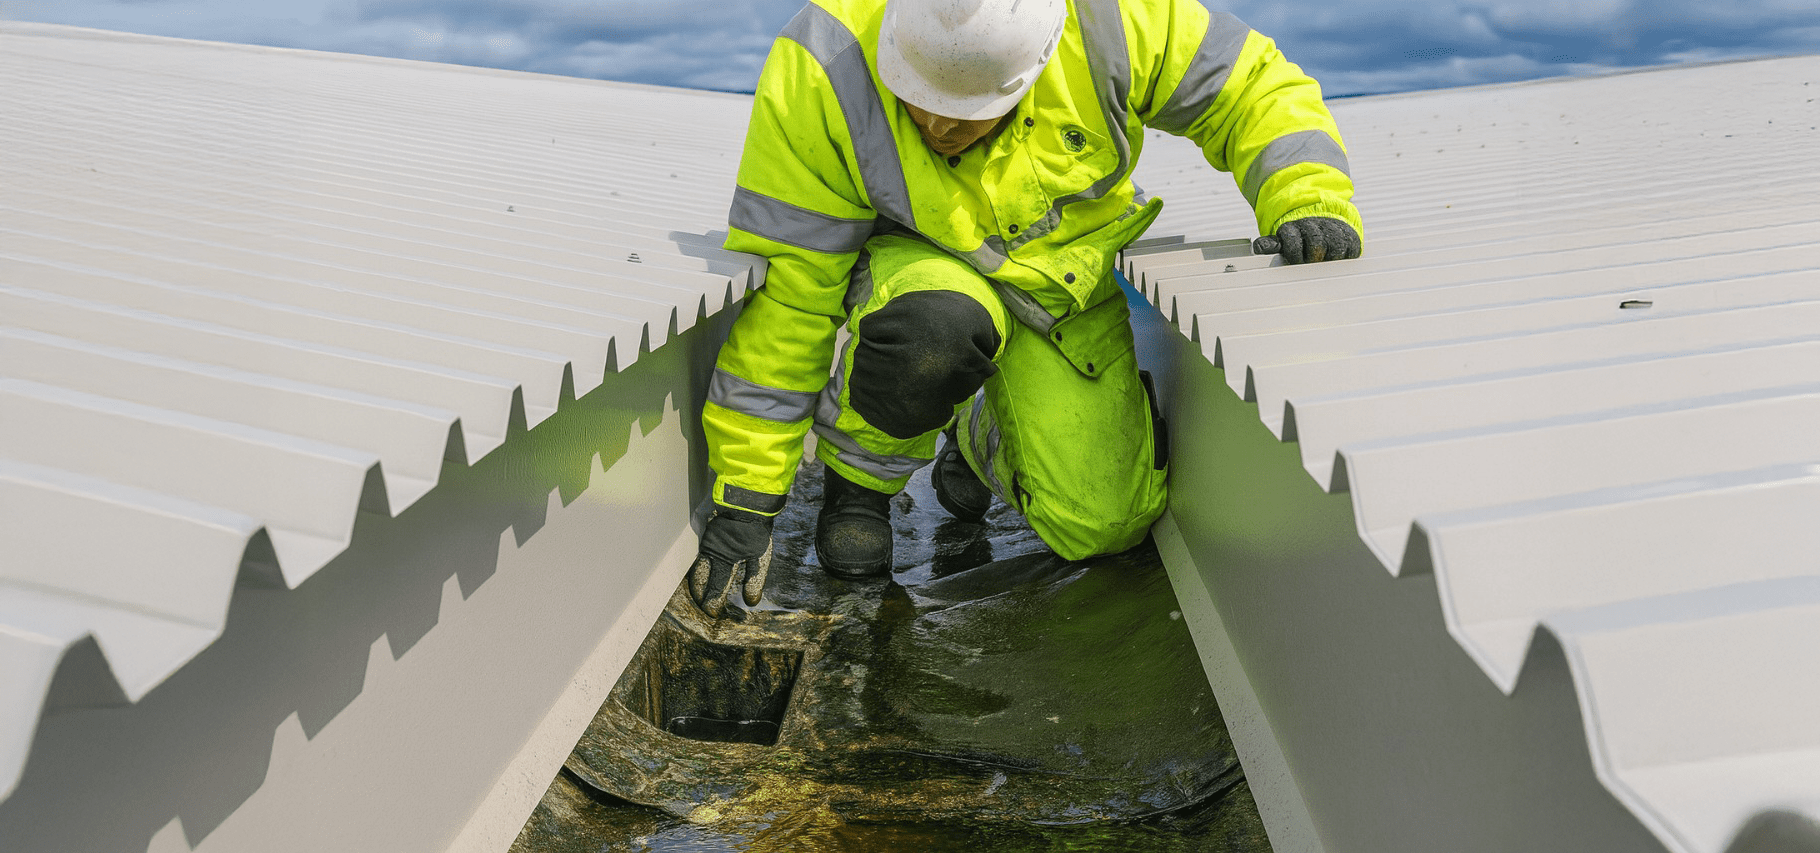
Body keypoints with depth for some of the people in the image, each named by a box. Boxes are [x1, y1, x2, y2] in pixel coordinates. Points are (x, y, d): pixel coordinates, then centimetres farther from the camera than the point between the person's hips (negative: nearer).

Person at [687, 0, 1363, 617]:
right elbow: (784, 288, -25)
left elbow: (1249, 88, -10)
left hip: (1069, 287, 3)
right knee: (940, 325, -40)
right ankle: (858, 475, -7)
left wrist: (1308, 197, -29)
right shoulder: (820, 74, -30)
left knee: (1102, 522, -8)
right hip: (909, 262, -2)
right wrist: (745, 495, -23)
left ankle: (981, 433, 25)